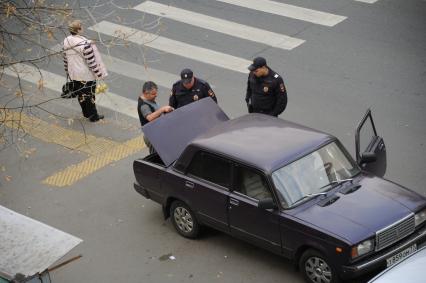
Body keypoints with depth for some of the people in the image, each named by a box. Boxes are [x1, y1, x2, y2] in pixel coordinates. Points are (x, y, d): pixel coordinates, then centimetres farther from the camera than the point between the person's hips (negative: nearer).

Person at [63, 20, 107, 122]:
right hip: (86, 75, -6)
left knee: (81, 94, 22)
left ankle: (86, 113, 40)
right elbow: (91, 61, -23)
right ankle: (93, 116, 24)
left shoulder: (66, 41, -7)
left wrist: (68, 72, 18)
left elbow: (65, 59, 5)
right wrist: (98, 73, -11)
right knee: (89, 94, 11)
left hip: (74, 74, 6)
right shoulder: (84, 44, -30)